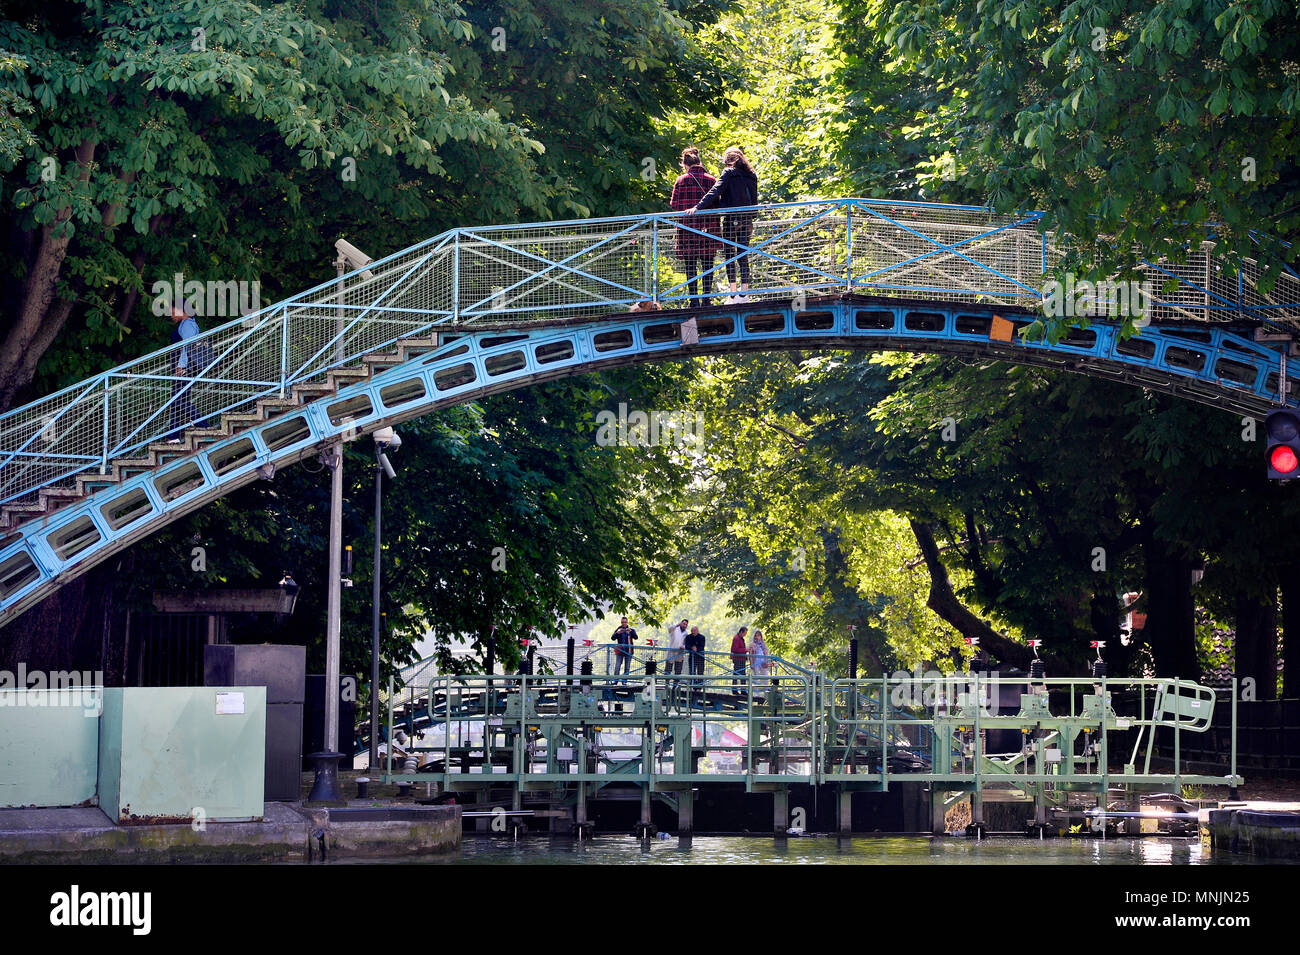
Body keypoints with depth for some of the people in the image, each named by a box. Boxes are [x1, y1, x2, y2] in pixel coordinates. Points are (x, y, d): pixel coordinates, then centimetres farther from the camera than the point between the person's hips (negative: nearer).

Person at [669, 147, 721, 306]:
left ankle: (694, 299, -2)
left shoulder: (681, 181, -2)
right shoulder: (710, 180, 3)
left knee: (690, 264, 2)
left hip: (688, 227, -2)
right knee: (707, 263, 6)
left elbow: (674, 205, -2)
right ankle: (706, 297, 3)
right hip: (708, 228, 2)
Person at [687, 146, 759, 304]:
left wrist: (698, 207, -20)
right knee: (743, 255, 7)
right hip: (747, 220, 5)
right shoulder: (752, 175, 11)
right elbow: (754, 200, 14)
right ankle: (744, 292, 1)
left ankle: (733, 294, -6)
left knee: (729, 255, -1)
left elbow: (715, 192, -16)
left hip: (731, 218, -5)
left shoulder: (729, 173, -5)